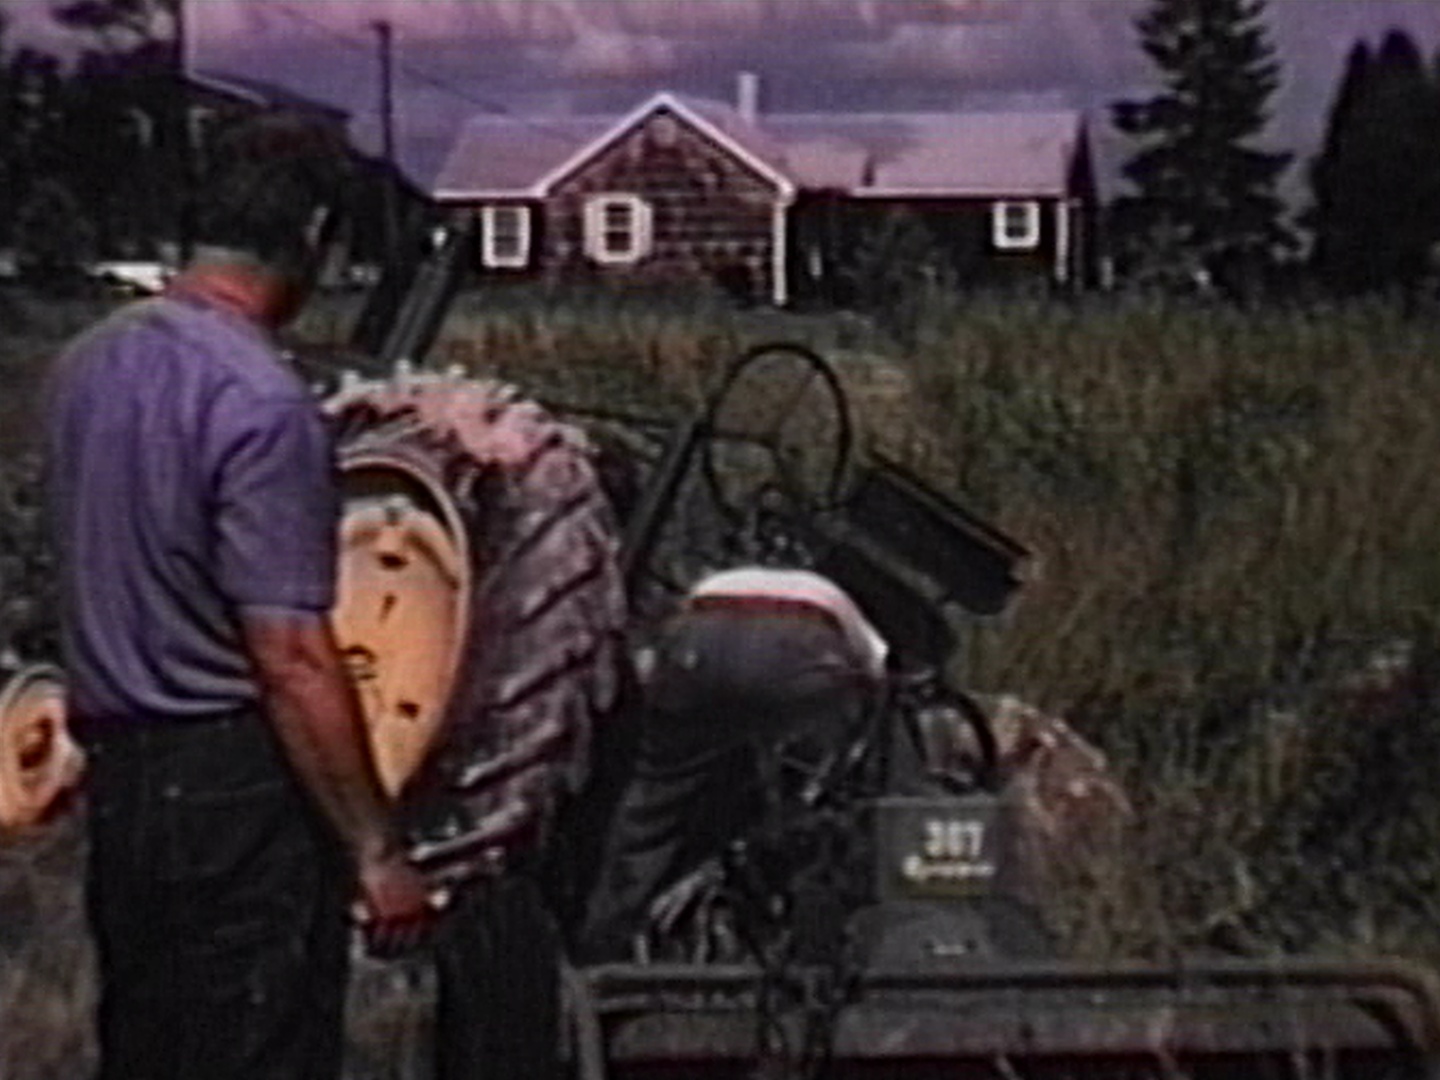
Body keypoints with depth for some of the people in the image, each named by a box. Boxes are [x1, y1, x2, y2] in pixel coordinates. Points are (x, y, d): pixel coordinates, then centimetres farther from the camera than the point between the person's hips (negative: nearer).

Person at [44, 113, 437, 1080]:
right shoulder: (262, 402, -21)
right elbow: (293, 660, -22)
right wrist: (376, 849, -18)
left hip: (118, 771, 8)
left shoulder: (90, 364, 4)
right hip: (238, 787, -8)